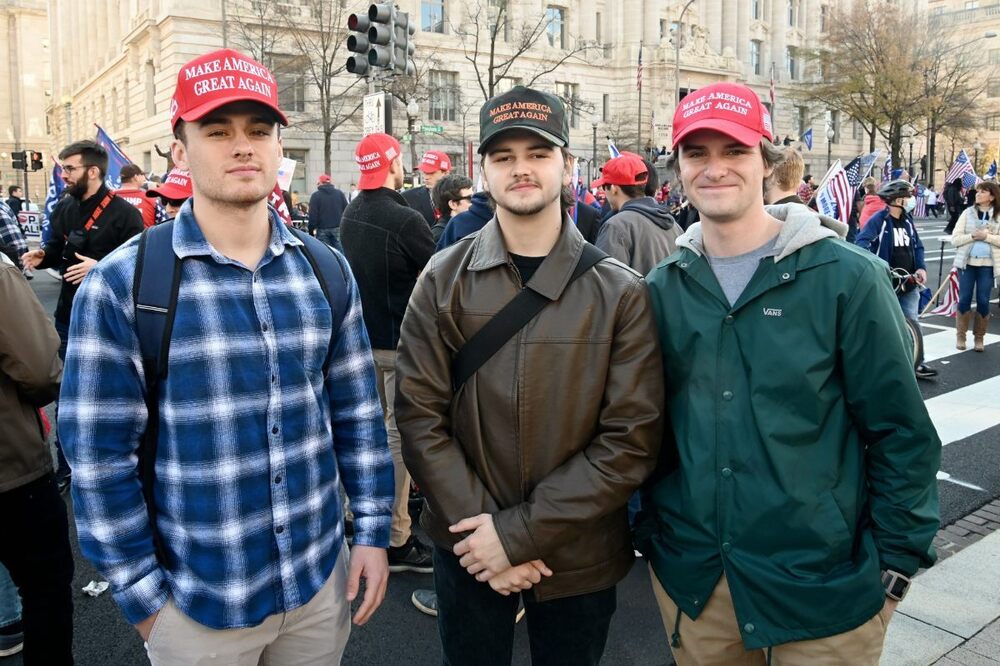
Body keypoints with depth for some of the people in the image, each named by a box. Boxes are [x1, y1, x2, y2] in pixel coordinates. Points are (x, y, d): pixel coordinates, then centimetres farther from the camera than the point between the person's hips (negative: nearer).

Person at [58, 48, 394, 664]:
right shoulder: (121, 285, -12)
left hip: (323, 579, 3)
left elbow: (358, 413, 4)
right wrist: (142, 593, -6)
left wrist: (372, 531, 3)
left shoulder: (326, 270, -1)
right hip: (197, 602, -3)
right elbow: (100, 456, -9)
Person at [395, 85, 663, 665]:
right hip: (468, 549, 1)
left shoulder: (620, 291, -8)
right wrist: (481, 527, -14)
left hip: (579, 557, 0)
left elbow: (632, 440, -12)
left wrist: (520, 532, -16)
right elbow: (420, 418, -7)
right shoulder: (443, 280, -4)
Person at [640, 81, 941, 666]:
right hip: (689, 577, 3)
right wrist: (650, 530, 8)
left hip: (823, 583, -2)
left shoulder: (846, 278, -9)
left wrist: (896, 562, -5)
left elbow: (902, 434, -6)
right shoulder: (663, 289, 1)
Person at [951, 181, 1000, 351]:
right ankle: (961, 336, 13)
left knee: (983, 301, 4)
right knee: (964, 299, 3)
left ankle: (979, 337, 15)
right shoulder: (967, 213, 3)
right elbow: (955, 239, -2)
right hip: (967, 263, 0)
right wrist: (973, 236, -16)